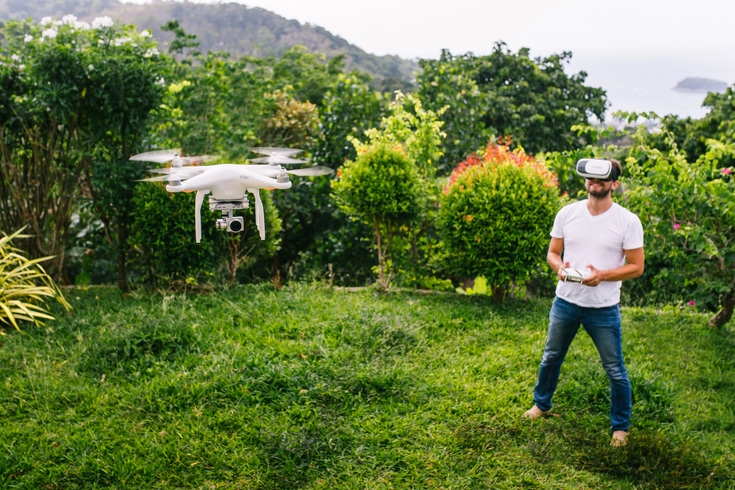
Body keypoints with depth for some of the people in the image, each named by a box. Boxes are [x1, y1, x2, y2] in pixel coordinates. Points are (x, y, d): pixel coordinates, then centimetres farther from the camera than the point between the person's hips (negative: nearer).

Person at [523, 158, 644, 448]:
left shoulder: (628, 221, -10)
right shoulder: (567, 213, -1)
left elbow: (636, 267, -9)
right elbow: (552, 252, 6)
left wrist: (602, 275, -24)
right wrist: (559, 267, -17)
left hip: (604, 308, -3)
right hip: (565, 302, 3)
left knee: (615, 370, 6)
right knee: (551, 358, 19)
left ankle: (621, 426, 25)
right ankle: (542, 404, 42)